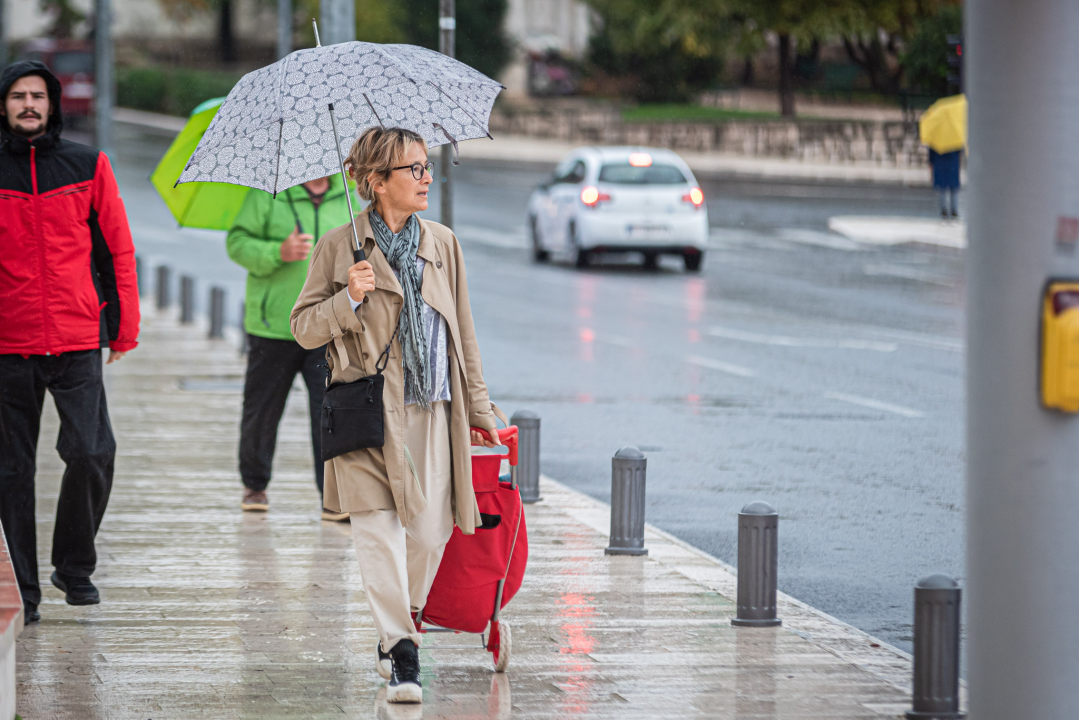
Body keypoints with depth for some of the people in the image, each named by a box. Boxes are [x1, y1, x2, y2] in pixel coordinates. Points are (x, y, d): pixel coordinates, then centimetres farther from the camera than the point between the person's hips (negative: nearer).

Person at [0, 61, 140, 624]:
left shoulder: (87, 166, 6)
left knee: (91, 453, -12)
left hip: (78, 340, 0)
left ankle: (75, 565, 9)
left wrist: (125, 324, 6)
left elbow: (117, 247, 10)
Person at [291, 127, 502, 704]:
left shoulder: (442, 244, 12)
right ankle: (401, 654, -8)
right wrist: (349, 299, -16)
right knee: (379, 528, -10)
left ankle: (398, 627, 24)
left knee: (430, 531, 0)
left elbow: (463, 331, 19)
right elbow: (304, 328, 2)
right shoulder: (339, 247, 1)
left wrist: (478, 405, 19)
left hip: (431, 408, 3)